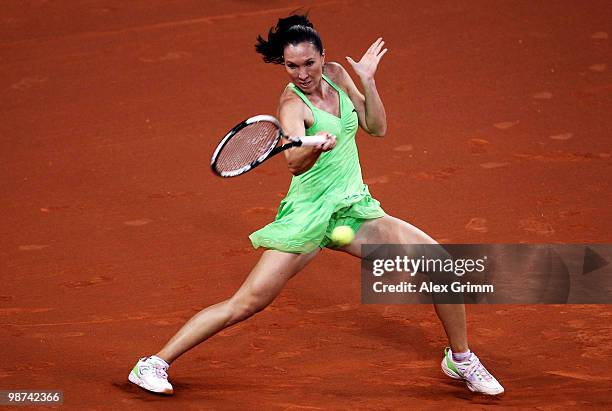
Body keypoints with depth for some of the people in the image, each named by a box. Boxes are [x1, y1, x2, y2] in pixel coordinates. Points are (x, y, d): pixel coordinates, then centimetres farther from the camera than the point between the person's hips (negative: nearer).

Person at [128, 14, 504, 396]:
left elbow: (376, 127, 10)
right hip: (308, 216, -6)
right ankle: (153, 365, -3)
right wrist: (315, 146, -58)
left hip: (354, 209, 6)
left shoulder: (335, 75, 2)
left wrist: (367, 81, -4)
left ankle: (460, 359, 18)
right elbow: (295, 163, -36)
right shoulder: (293, 104, -18)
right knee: (246, 303, -13)